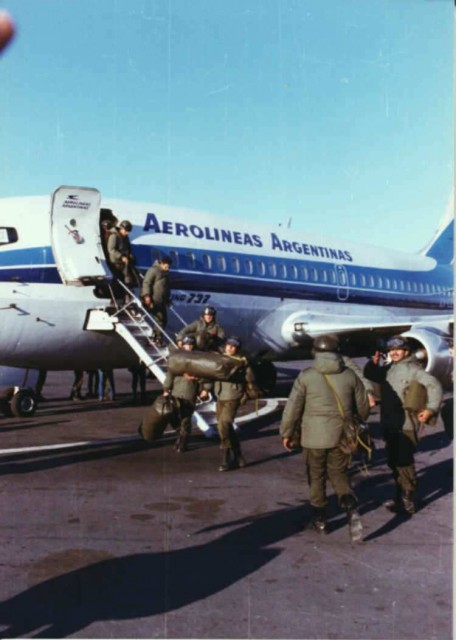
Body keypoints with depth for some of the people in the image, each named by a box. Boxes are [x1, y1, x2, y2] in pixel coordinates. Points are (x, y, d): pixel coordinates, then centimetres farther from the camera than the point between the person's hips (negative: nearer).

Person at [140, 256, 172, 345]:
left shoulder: (165, 273, 18)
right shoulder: (153, 270, -10)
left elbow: (167, 287, 27)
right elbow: (146, 283, -16)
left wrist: (168, 298, 24)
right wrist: (147, 295, -24)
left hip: (161, 301, 9)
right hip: (153, 301, -9)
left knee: (163, 319, 7)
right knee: (160, 319, -12)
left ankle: (155, 337, 15)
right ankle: (158, 338, -5)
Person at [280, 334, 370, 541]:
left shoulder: (306, 376, -8)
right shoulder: (349, 375, 1)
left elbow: (292, 407, -7)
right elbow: (363, 406, 9)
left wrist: (287, 433, 5)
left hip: (314, 436, -2)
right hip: (341, 436, 3)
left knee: (316, 476, 14)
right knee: (339, 474, 14)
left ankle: (320, 519, 22)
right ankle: (352, 510, -9)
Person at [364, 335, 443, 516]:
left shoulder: (412, 369, -10)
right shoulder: (388, 369, 14)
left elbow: (433, 385, -16)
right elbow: (369, 375, 25)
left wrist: (431, 408, -26)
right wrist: (374, 363, 3)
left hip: (406, 425, -8)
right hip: (389, 424, 9)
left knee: (404, 463, -7)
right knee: (394, 462, 17)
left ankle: (408, 501, 1)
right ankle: (400, 497, 29)